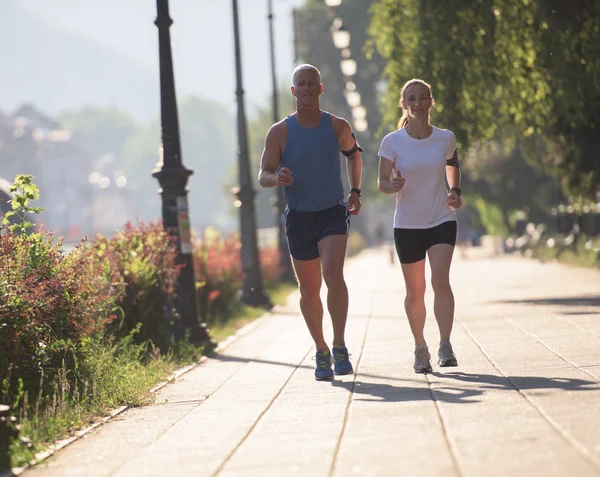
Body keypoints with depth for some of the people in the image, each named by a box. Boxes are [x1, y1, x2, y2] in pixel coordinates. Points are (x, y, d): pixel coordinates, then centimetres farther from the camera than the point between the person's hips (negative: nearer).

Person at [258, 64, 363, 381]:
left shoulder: (338, 127, 0)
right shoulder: (280, 132, -4)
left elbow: (353, 154, 21)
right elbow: (263, 176, -3)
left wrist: (355, 191, 13)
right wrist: (277, 178, -26)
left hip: (333, 213, -1)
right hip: (299, 216, 1)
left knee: (334, 275, -22)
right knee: (309, 289, 7)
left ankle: (340, 347, -14)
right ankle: (321, 352, 23)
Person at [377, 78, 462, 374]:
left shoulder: (445, 138, -1)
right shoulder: (392, 142, -6)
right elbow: (382, 182, -2)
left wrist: (455, 191, 4)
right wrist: (393, 185, -25)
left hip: (442, 220, 0)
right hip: (407, 225, 0)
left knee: (440, 280, -18)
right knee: (415, 291, 6)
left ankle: (445, 346, -16)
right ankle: (420, 349, 22)